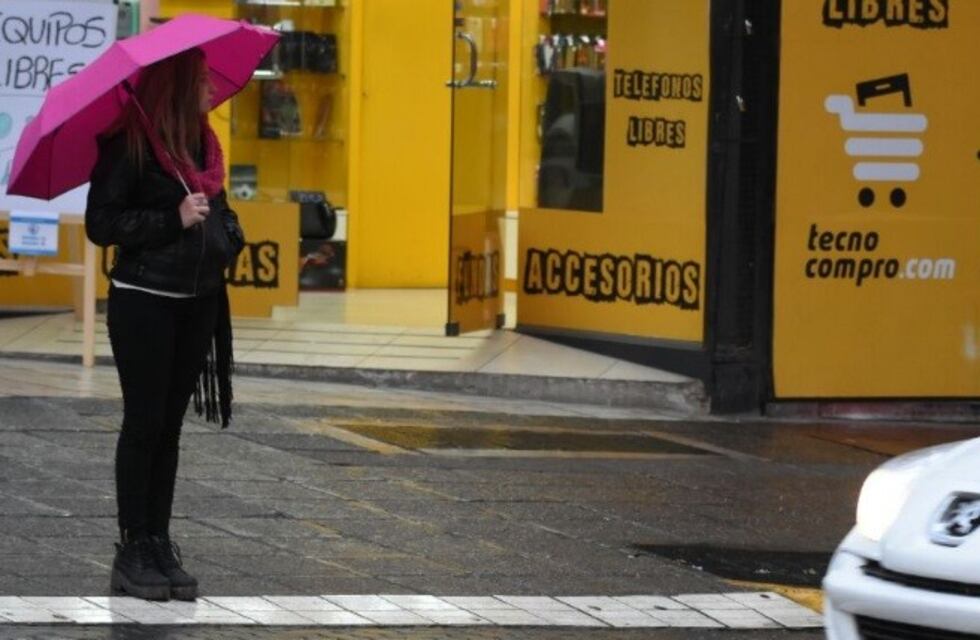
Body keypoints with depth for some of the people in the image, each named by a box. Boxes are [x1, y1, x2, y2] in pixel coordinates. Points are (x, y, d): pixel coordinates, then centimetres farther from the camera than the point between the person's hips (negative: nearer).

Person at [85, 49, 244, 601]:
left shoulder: (202, 141, 8)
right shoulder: (130, 144, -13)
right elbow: (101, 224, -15)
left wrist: (228, 235, 5)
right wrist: (174, 220, -20)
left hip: (197, 302, 7)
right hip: (144, 302, -7)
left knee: (169, 426, 9)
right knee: (144, 423, -2)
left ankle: (159, 545, 13)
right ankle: (133, 552, 4)